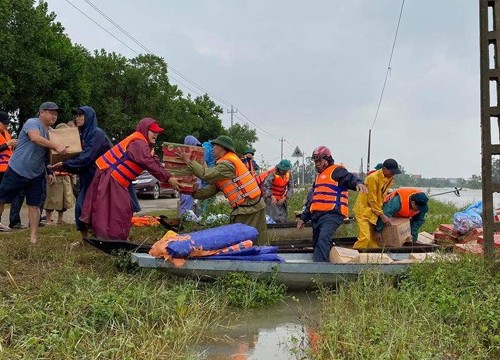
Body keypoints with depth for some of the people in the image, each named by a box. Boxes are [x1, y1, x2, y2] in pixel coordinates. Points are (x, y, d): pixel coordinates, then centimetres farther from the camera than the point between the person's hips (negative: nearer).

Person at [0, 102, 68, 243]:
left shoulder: (51, 132, 10)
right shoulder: (32, 123, -13)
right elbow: (35, 138, -35)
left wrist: (49, 172, 8)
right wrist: (56, 146, -44)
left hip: (36, 176, 6)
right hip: (17, 171, -6)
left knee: (34, 205, 5)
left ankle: (33, 238, 9)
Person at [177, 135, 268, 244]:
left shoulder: (227, 164, -14)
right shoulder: (225, 164, 18)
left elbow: (206, 174, -23)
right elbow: (211, 190, 13)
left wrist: (188, 161, -14)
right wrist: (192, 193, 6)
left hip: (248, 209, -10)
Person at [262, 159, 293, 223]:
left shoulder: (288, 175, -3)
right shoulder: (273, 173, -21)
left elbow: (290, 188, 1)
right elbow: (265, 186, -31)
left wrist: (284, 198, -12)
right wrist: (272, 197, -42)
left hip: (281, 199, 6)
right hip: (271, 198, -6)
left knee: (283, 218, 9)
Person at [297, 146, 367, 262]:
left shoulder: (336, 170, 2)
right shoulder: (319, 176, 29)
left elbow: (349, 178, -19)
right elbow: (312, 200, 32)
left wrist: (358, 182, -43)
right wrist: (303, 218, 31)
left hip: (331, 214, -9)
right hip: (317, 215, 9)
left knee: (323, 239, -27)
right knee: (316, 244, 9)